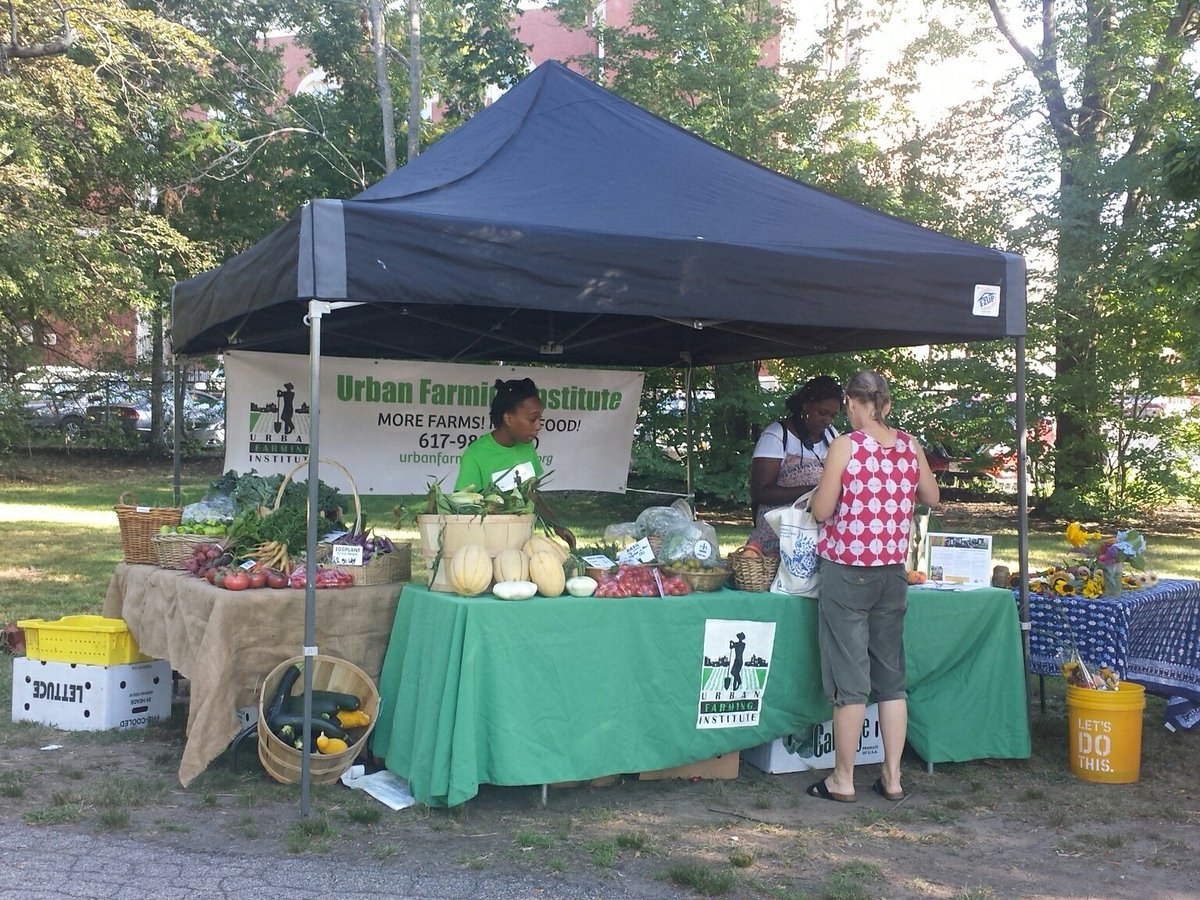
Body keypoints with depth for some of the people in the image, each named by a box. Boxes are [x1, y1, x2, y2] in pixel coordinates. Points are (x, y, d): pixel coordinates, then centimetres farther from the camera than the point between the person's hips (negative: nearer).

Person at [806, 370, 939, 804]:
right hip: (893, 573, 5)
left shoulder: (845, 447, -13)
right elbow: (932, 497, 16)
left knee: (849, 679, 1)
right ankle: (892, 777, 18)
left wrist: (828, 487, 9)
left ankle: (842, 780, 10)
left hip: (847, 572, -5)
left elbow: (821, 511, -11)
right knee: (892, 678, 13)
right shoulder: (910, 446, 2)